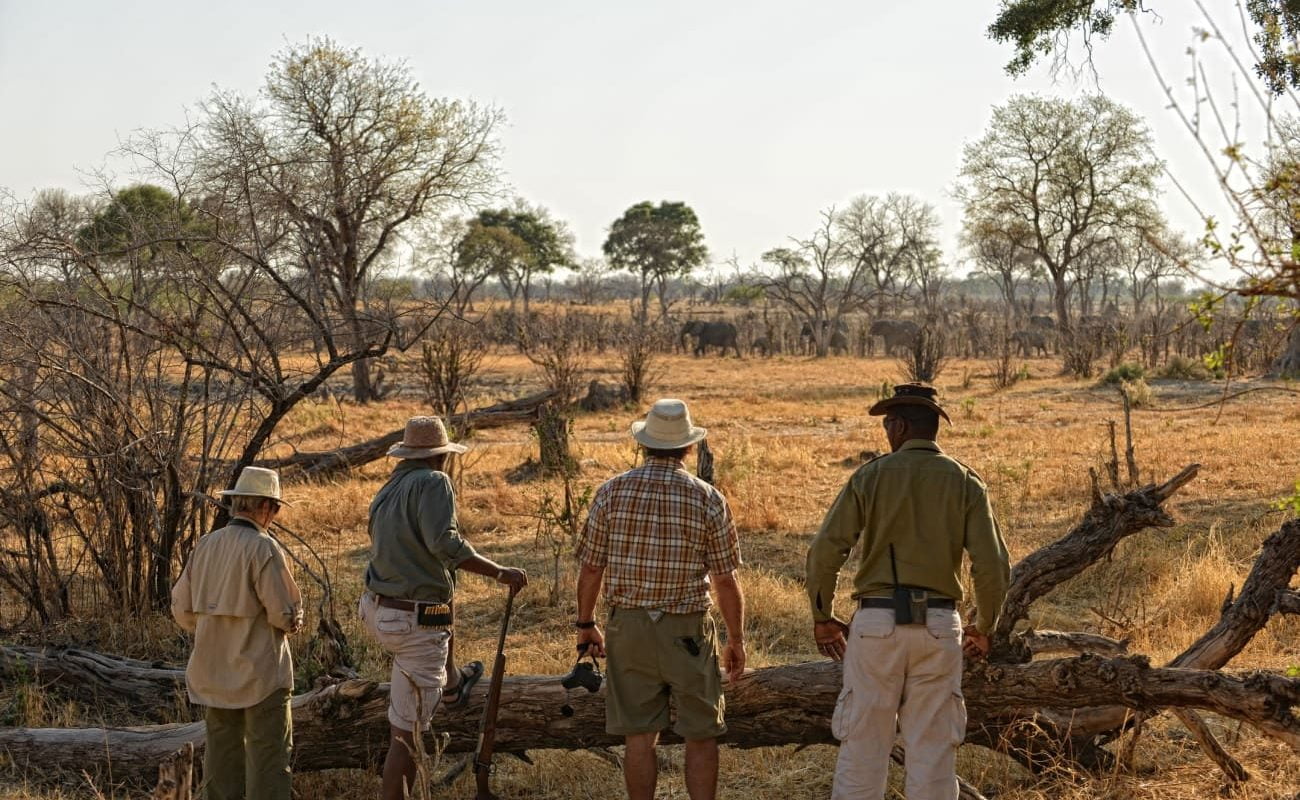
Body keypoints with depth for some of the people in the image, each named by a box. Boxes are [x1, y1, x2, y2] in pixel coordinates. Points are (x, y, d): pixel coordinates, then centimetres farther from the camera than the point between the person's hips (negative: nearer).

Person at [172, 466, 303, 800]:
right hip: (260, 671, -6)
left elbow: (182, 608, 9)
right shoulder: (264, 548, -16)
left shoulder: (205, 544, 3)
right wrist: (293, 620, 6)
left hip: (214, 670, 6)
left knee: (222, 749, 13)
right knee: (269, 753, 0)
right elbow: (285, 615, -16)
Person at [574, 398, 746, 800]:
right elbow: (726, 581, -5)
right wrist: (736, 640, 6)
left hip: (628, 628, 2)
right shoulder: (708, 499, -7)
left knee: (639, 737, 9)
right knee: (701, 737, 8)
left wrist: (585, 624, 14)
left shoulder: (611, 492, -4)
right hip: (687, 631, -2)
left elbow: (590, 569, 0)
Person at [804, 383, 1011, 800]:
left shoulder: (870, 475, -1)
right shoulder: (965, 481, 2)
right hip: (938, 625, 1)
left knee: (863, 746, 6)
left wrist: (822, 617, 7)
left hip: (876, 622, -1)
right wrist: (984, 627, 10)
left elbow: (824, 552, -6)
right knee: (933, 748, 8)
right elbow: (992, 566, -5)